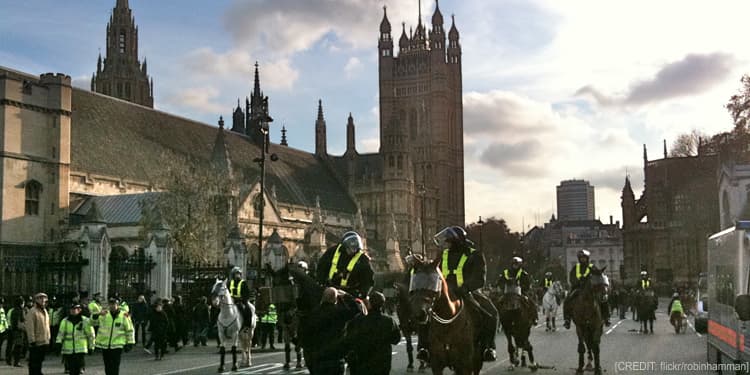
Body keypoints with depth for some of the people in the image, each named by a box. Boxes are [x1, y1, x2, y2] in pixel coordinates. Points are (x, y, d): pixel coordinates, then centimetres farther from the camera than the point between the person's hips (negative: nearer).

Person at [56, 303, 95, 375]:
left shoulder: (85, 321, -1)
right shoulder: (65, 321, 6)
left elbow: (90, 335, 6)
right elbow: (61, 333, 4)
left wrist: (91, 347, 7)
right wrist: (58, 343, -12)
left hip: (80, 350, -2)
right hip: (68, 350, 3)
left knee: (78, 369, -13)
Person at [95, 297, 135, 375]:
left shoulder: (124, 316, -1)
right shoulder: (104, 315, 4)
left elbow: (130, 330, 5)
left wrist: (130, 343, 2)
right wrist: (98, 314, -21)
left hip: (117, 345, -3)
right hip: (104, 345, 3)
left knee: (115, 366, -7)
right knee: (107, 366, 13)